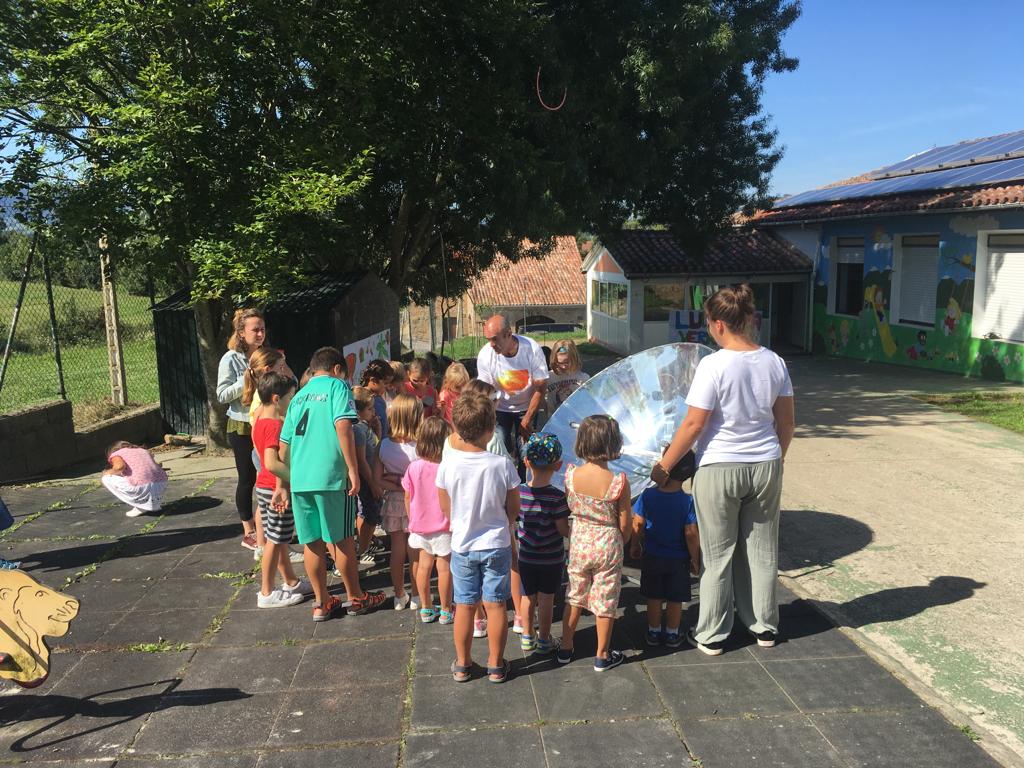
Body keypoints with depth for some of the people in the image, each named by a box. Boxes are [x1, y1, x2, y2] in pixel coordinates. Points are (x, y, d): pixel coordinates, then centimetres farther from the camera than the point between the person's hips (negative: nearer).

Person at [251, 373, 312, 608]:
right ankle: (267, 593, 13)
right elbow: (272, 463, -33)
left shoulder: (259, 420, 7)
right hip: (277, 488, -10)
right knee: (275, 541, 2)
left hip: (265, 485, 10)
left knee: (278, 539, 18)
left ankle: (291, 582, 32)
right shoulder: (275, 425, -23)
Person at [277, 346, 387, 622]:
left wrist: (283, 485, 23)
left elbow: (284, 445, 18)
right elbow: (342, 426, -14)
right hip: (331, 475, -5)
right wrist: (353, 469, -13)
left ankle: (322, 602, 21)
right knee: (342, 539, 7)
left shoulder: (298, 396, 18)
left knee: (312, 542, 12)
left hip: (298, 478, 5)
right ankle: (356, 598, 21)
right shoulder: (337, 386, 1)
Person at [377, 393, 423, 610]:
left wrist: (396, 484, -9)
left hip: (393, 503, 3)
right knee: (415, 552, 10)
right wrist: (406, 483, -8)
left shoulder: (384, 445, -7)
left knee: (397, 550, 14)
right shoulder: (419, 447, -17)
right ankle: (416, 597, 22)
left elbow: (378, 479, -7)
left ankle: (399, 596, 26)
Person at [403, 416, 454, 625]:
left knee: (424, 565, 16)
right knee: (444, 568, 8)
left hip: (420, 526, 4)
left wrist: (412, 521, 15)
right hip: (443, 528, -4)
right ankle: (445, 611, 18)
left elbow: (408, 498, 1)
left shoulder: (414, 467, -8)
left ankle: (426, 609, 27)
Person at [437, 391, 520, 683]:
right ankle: (496, 665, 23)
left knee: (465, 605, 14)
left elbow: (446, 509, -1)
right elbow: (513, 509, -5)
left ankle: (462, 664, 27)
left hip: (462, 546, 1)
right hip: (497, 544, -1)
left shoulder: (448, 464, -14)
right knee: (495, 605, 11)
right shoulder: (502, 465, -17)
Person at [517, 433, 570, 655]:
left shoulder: (518, 492, -11)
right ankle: (544, 640, 25)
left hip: (526, 556, 3)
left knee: (528, 596, 18)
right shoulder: (557, 497, -21)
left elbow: (514, 520, -3)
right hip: (552, 559, -3)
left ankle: (527, 637, 32)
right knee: (546, 599, 11)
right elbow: (563, 529, -17)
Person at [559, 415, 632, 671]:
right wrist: (622, 542, 9)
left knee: (574, 597, 20)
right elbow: (625, 523, -11)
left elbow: (570, 508, 1)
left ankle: (565, 649, 33)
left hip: (579, 542, 3)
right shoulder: (619, 482, -21)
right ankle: (602, 656, 28)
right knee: (605, 602, 13)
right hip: (608, 544, -3)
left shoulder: (571, 475, -14)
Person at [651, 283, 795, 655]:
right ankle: (764, 626, 34)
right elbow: (786, 422, 6)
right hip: (766, 466, 5)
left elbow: (693, 425, -16)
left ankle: (711, 635, 22)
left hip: (719, 469, -5)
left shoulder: (714, 365, -18)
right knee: (761, 550, 18)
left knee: (718, 555, 9)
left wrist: (663, 466, -6)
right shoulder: (774, 362, -1)